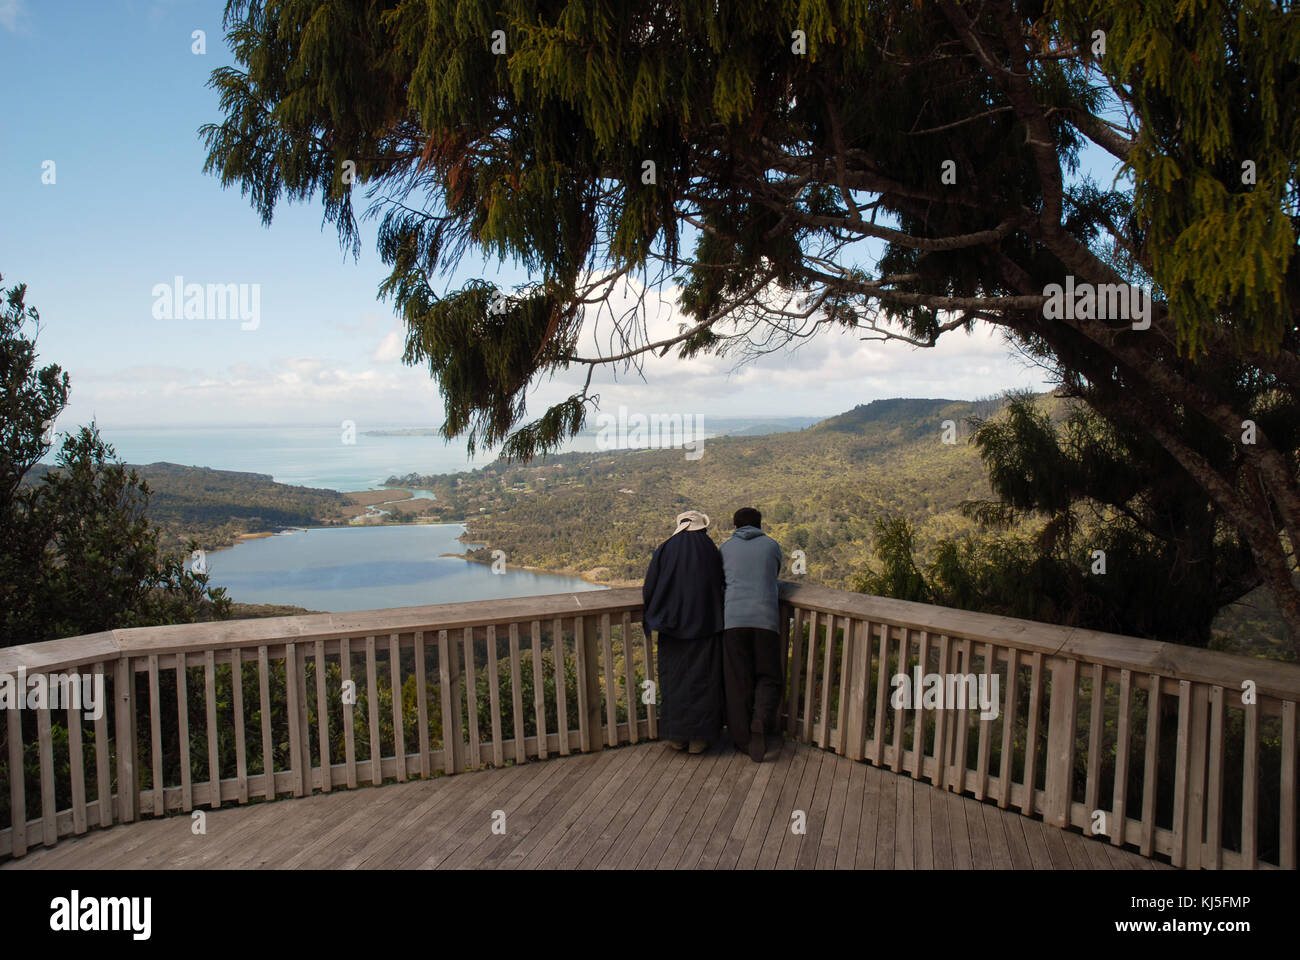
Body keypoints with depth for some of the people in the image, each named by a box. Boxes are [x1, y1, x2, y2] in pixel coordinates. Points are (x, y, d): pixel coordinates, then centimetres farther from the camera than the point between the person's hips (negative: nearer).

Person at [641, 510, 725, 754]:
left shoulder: (664, 551, -4)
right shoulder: (711, 551, -4)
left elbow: (649, 590, -3)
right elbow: (721, 588, 1)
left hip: (672, 626, 0)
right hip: (705, 626, 0)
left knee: (674, 679, 11)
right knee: (702, 680, 8)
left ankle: (677, 736, 17)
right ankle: (699, 739, 12)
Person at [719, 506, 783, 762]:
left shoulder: (726, 548, 16)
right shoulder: (773, 546, 15)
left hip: (734, 619, 1)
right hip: (765, 619, 0)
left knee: (737, 682, 7)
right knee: (768, 678, 10)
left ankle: (742, 738, 8)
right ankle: (761, 722, -14)